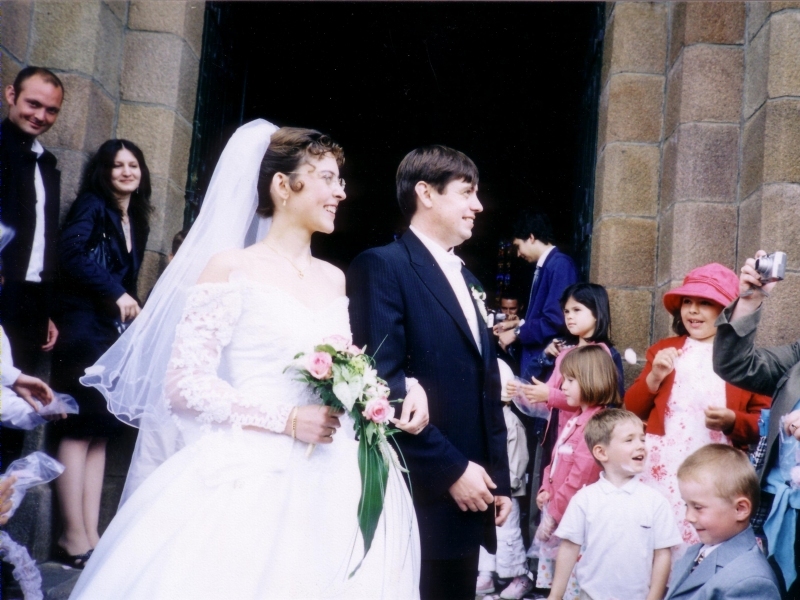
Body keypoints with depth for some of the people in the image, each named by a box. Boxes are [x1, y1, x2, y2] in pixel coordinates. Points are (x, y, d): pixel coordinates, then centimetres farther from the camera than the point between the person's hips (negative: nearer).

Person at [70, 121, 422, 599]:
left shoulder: (334, 279, 13)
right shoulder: (231, 268, -4)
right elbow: (184, 384, -9)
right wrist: (287, 419, -17)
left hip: (331, 486, 5)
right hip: (249, 480, -5)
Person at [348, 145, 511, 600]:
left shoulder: (470, 283, 19)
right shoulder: (382, 266, -8)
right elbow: (384, 384, -17)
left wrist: (499, 481, 14)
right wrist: (450, 469, -16)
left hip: (470, 496, 8)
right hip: (420, 496, -8)